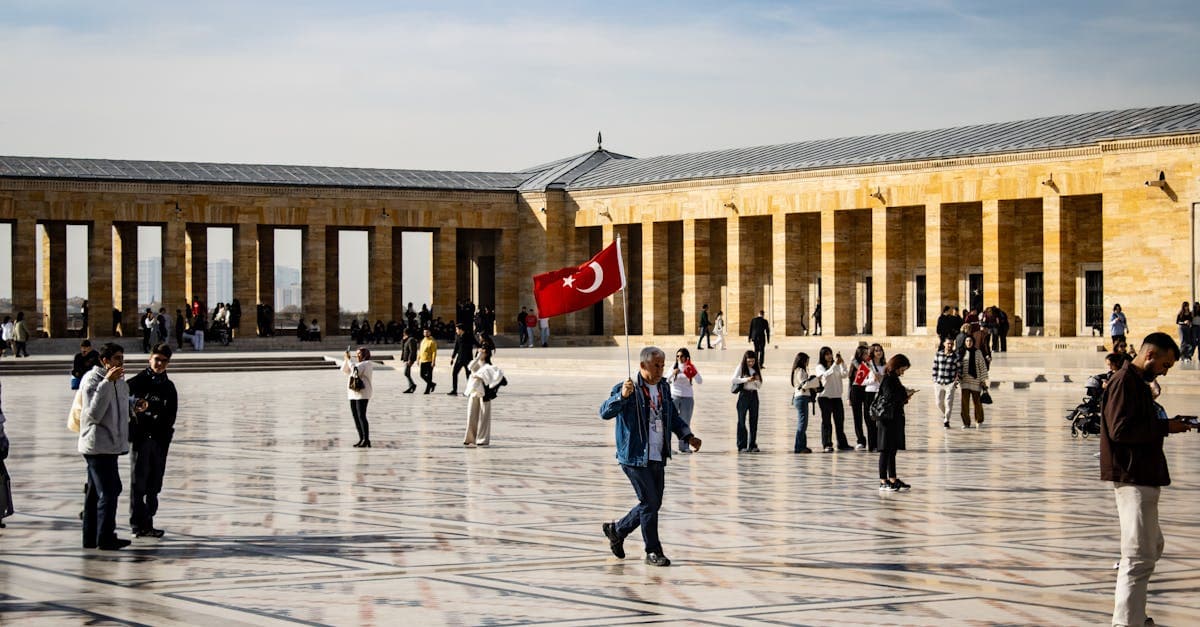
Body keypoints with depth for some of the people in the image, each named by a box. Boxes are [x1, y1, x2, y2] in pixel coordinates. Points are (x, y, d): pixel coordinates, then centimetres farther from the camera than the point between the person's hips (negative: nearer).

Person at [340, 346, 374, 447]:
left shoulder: (366, 364, -8)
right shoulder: (356, 364, 20)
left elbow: (355, 369, -23)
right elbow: (345, 371, 21)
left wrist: (348, 359, -13)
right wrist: (346, 359, 9)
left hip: (362, 394, -9)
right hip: (353, 394, 9)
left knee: (361, 416, -11)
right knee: (355, 416, 8)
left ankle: (366, 440, -10)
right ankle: (361, 439, 13)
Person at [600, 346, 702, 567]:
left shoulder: (664, 388, 12)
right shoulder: (627, 389, -10)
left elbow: (674, 417, 22)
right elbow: (605, 412, -22)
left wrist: (688, 436, 6)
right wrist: (622, 396, -38)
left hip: (658, 458, 7)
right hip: (635, 458, -7)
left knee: (653, 504, 12)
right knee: (650, 503, -6)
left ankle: (616, 530, 33)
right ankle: (653, 552, 7)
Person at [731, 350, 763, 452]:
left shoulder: (756, 369, 12)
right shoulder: (741, 367, -1)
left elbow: (760, 385, 15)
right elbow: (732, 380, -11)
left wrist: (757, 380, -6)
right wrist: (746, 379, -20)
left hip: (754, 395, 5)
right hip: (744, 394, -4)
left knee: (754, 421, 3)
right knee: (742, 421, -2)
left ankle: (752, 445, 8)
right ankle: (742, 446, 0)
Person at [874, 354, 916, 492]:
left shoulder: (894, 379, 15)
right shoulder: (887, 380, -13)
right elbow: (890, 397, -22)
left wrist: (904, 397, 5)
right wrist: (905, 394, -12)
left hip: (895, 418, 10)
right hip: (887, 418, -10)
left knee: (893, 450, 15)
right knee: (886, 450, -7)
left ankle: (892, 479, 22)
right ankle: (883, 482, -5)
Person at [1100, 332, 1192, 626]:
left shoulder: (1137, 382, 18)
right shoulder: (1124, 381, -14)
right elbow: (1120, 430, -23)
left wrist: (1166, 423, 6)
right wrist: (1165, 427, -17)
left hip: (1144, 477, 11)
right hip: (1133, 478, -11)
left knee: (1152, 547, 22)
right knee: (1139, 556, -12)